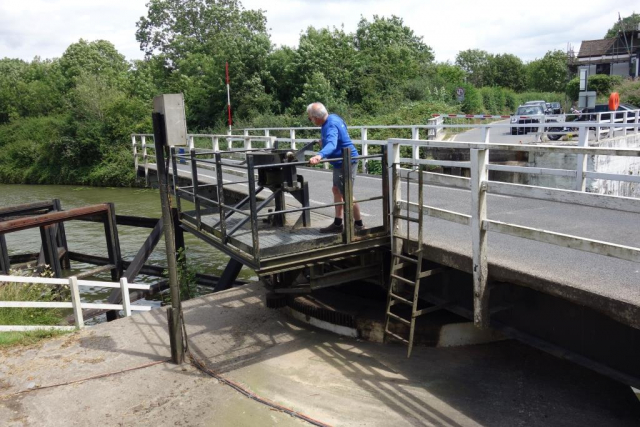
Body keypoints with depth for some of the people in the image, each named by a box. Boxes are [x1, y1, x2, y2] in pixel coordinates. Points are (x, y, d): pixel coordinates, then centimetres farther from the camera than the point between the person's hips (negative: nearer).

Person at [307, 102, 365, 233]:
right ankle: (338, 224, 24)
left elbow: (331, 144, -47)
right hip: (341, 161, 11)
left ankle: (359, 225, 11)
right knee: (336, 190, 16)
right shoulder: (332, 117, 4)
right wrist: (324, 141, 46)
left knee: (346, 195, -3)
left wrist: (319, 155, -66)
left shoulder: (331, 126, -27)